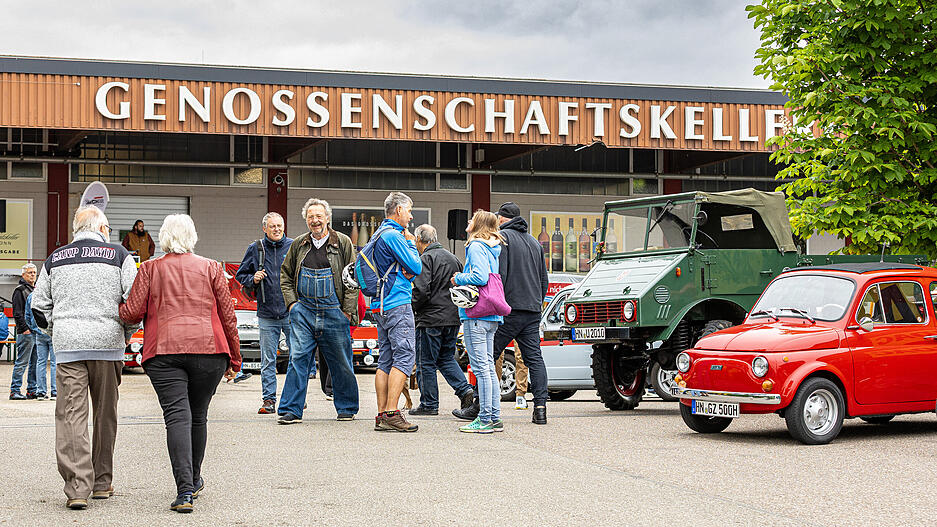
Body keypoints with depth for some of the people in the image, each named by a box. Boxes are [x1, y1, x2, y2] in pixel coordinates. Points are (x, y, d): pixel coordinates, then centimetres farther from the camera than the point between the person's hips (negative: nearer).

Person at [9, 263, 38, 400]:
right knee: (22, 362, -7)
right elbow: (17, 313, -11)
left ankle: (32, 390, 13)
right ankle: (14, 391, -4)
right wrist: (24, 328, -18)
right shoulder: (20, 290, -4)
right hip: (26, 332, -8)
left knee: (35, 363, 9)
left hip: (36, 332, 8)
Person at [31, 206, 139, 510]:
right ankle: (102, 482, 20)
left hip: (67, 346, 1)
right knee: (105, 414, 11)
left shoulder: (55, 259, 12)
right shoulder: (118, 255, 3)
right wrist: (128, 333, 12)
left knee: (71, 415, -2)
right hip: (108, 343, -1)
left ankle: (77, 487, -12)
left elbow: (39, 306, 13)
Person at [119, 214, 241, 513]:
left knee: (177, 416, -6)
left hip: (164, 349, -1)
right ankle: (194, 480, 30)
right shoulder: (211, 268, 11)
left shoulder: (150, 269, 8)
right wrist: (234, 358, 16)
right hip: (208, 348, 1)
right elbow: (227, 315, 9)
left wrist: (119, 311, 25)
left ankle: (185, 491, -17)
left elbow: (132, 312, 2)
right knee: (198, 415, 15)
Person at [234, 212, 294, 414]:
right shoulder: (255, 249, 6)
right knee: (268, 360, 2)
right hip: (267, 314, 1)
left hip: (291, 313, -1)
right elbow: (240, 275, 15)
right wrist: (253, 279, -6)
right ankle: (268, 400, 8)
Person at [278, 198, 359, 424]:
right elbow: (285, 276, 17)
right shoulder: (298, 245, 10)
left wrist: (347, 309, -7)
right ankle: (291, 410, -2)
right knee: (298, 359, -5)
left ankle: (346, 408, 20)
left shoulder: (343, 243, 2)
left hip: (334, 312, -2)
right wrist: (291, 302, 4)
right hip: (304, 312, 2)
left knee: (340, 362, 6)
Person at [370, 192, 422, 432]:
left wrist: (408, 271, -2)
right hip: (398, 304, -10)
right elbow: (416, 267, -12)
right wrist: (411, 243, 2)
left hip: (381, 305, 10)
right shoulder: (393, 235, -12)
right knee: (405, 356, -10)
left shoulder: (380, 234, 19)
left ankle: (382, 415, 8)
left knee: (386, 360, 8)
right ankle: (391, 413, -16)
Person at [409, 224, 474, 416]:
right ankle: (465, 390, 2)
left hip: (431, 319, -8)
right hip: (453, 317, 8)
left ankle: (429, 405, 5)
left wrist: (412, 307, -3)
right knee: (446, 359, 18)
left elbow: (422, 291, -20)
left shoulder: (426, 258, -11)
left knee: (426, 363, 2)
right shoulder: (453, 258, 15)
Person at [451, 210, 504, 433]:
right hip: (491, 316, 9)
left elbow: (480, 277, -21)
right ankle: (495, 417, 13)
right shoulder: (494, 248, 18)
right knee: (488, 367, 12)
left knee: (481, 368, -8)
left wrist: (458, 279, -5)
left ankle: (485, 419, -7)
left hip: (476, 315, -9)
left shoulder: (476, 247, -9)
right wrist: (462, 279, 19)